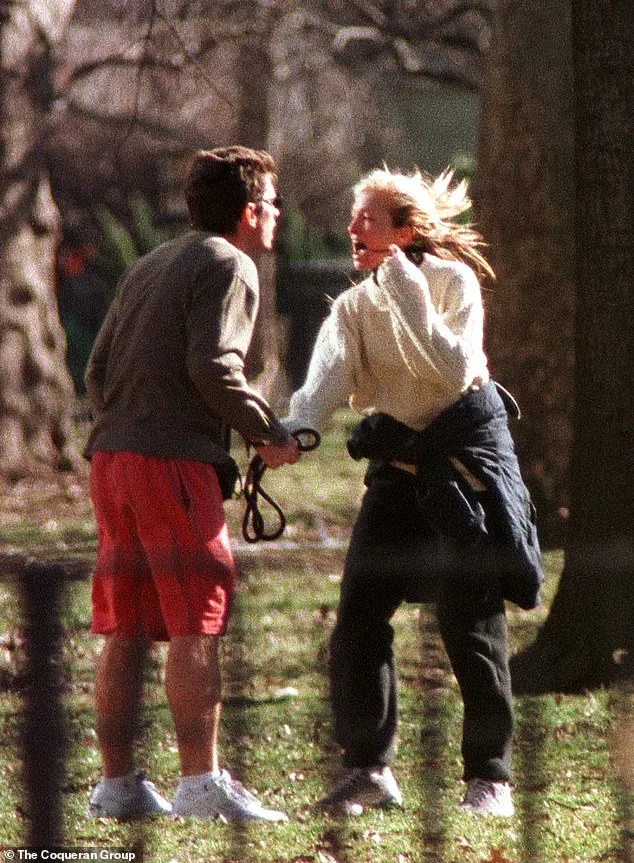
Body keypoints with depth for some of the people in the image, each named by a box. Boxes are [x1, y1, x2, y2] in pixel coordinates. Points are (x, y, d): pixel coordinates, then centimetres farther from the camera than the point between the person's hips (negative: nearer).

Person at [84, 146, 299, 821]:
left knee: (125, 631, 9)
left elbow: (97, 369, 19)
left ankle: (117, 783, 10)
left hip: (110, 456, 8)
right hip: (174, 461, -8)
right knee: (195, 627, -7)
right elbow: (213, 368, -16)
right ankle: (201, 783, -10)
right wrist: (270, 433, -6)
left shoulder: (149, 267, 22)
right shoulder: (227, 265, -4)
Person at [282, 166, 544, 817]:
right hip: (397, 465, 5)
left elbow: (456, 373, -20)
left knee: (471, 624, -6)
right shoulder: (354, 306, 5)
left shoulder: (453, 281, -7)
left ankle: (489, 775, 3)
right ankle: (367, 769, 6)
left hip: (465, 457, -5)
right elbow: (327, 375, -14)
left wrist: (409, 299, -24)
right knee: (357, 618, -3)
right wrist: (294, 429, -33)